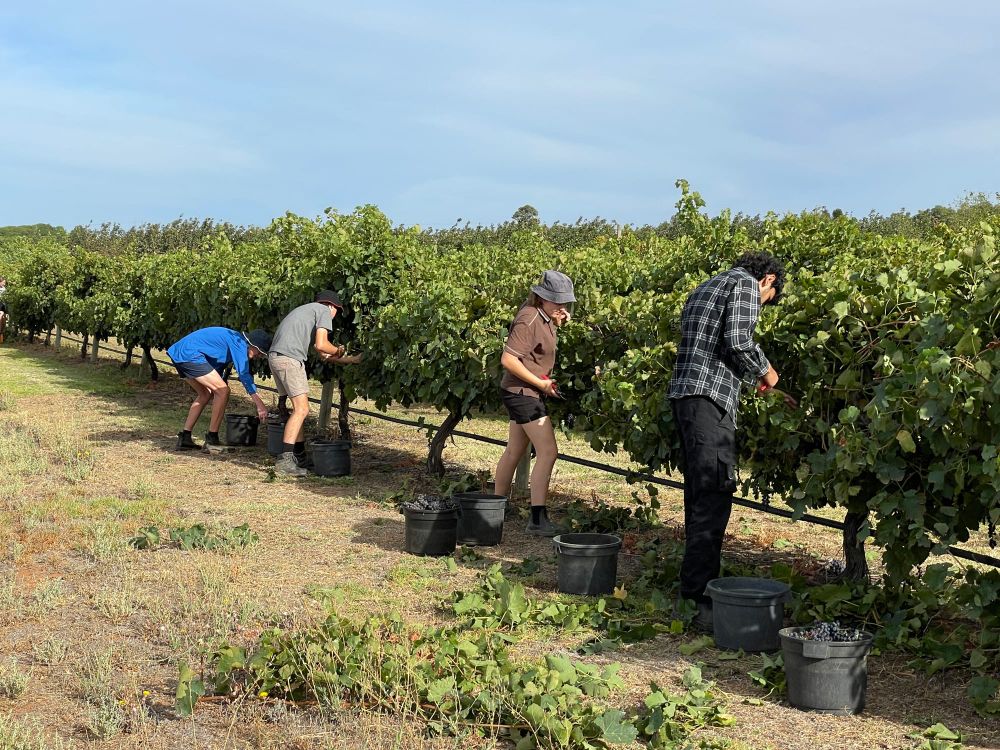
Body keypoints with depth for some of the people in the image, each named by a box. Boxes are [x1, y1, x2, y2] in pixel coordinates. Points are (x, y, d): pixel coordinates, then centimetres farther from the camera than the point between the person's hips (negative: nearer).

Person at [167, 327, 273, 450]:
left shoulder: (233, 338, 21)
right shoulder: (239, 342, -9)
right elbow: (244, 374, -15)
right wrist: (260, 404, -15)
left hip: (178, 354, 11)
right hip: (190, 355, -11)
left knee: (205, 394, 20)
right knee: (223, 391, -7)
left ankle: (184, 438, 18)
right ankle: (212, 440, -2)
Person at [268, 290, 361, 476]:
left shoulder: (306, 309, 33)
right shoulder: (324, 311, 5)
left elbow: (323, 355, 33)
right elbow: (321, 345, -8)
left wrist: (350, 360, 39)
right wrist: (338, 350, 12)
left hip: (274, 356, 10)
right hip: (289, 358, -10)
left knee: (299, 408, 16)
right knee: (301, 409, -10)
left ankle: (299, 457, 21)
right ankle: (284, 460, -15)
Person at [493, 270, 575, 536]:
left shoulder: (544, 316, 8)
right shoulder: (528, 320, -20)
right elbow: (508, 360, -24)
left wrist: (559, 323, 4)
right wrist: (540, 383, -20)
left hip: (524, 393, 10)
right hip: (522, 392, -10)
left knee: (514, 451, 17)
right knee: (548, 452, -13)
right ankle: (538, 518, -12)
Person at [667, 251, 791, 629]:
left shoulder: (705, 289, 28)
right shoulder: (745, 284, -1)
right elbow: (738, 342, -14)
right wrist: (764, 371, 4)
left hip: (683, 393, 10)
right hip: (710, 398, -10)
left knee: (699, 495, 15)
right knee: (713, 498, -10)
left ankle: (697, 586, 22)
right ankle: (698, 598, -11)